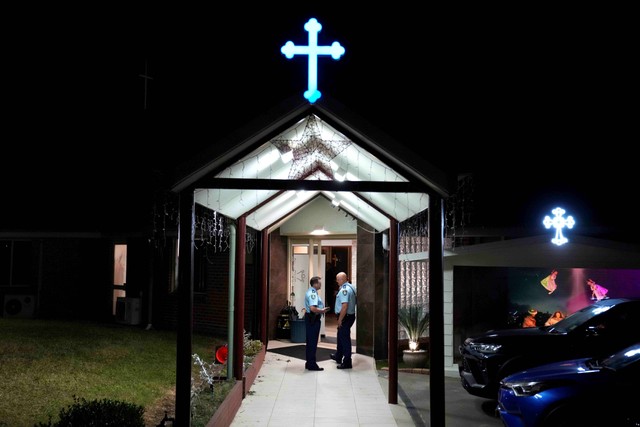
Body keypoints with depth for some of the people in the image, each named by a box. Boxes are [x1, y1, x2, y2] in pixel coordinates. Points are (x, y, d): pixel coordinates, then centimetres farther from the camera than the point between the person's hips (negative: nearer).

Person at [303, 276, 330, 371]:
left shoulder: (311, 292, 15)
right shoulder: (313, 293, -20)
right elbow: (313, 308, -31)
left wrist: (322, 309, 17)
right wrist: (322, 311, -15)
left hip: (310, 319, 11)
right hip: (313, 319, -11)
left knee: (310, 342, 16)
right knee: (312, 342, -5)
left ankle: (309, 363, 23)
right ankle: (312, 365, 0)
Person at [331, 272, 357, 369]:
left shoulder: (344, 290, -23)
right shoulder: (351, 287, 9)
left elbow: (344, 306, -29)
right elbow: (355, 302, 19)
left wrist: (340, 319, -23)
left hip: (345, 317, -11)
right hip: (351, 315, 11)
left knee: (345, 339, -2)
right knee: (340, 336, 25)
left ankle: (347, 363, 6)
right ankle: (338, 356, 41)